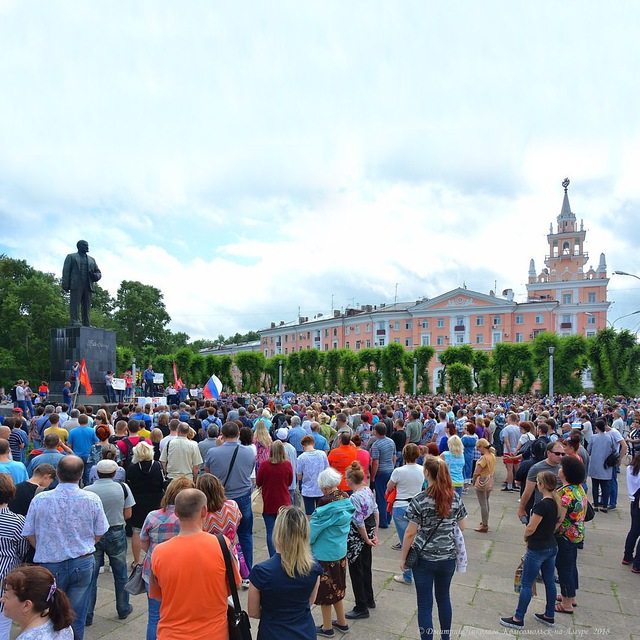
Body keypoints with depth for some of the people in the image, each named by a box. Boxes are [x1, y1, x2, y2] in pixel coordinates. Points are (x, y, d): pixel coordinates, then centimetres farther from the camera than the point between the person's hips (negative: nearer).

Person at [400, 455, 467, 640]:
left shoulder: (420, 500, -18)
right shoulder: (455, 498, -6)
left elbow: (410, 533, -15)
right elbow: (462, 527, 6)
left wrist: (403, 558, -4)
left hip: (424, 559, -4)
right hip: (448, 558, 4)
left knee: (425, 604, 9)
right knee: (443, 597, 25)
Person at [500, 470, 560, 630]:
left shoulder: (541, 505, -25)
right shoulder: (558, 502, -1)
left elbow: (530, 529, -20)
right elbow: (558, 523, 11)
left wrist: (526, 537, 0)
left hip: (537, 549, -8)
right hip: (552, 546, 8)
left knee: (526, 584, 3)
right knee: (550, 581, 19)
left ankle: (518, 619, 11)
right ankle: (549, 616, 32)